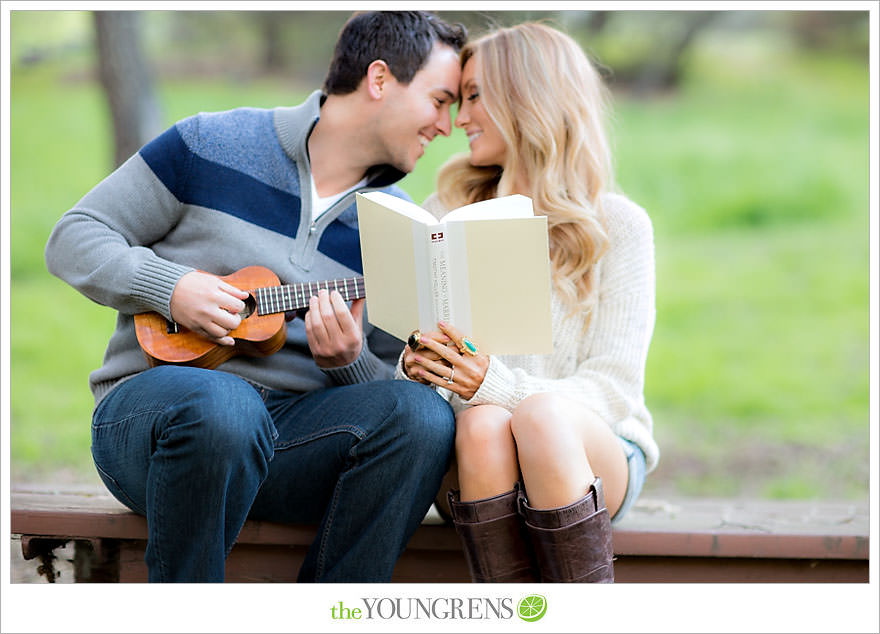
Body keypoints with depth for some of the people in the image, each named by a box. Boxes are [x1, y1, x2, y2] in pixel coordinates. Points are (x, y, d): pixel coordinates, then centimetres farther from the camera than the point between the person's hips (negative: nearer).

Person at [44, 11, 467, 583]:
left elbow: (390, 385, 12)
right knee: (223, 406, -41)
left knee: (424, 414, -27)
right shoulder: (211, 145, 0)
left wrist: (349, 362, -11)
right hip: (151, 402, -3)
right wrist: (170, 287, -15)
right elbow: (75, 240, 2)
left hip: (294, 430, 4)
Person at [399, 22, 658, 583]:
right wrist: (416, 368, -15)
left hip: (597, 454, -2)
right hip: (476, 458, 2)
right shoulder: (445, 216, 12)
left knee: (542, 413, -34)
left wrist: (497, 384, -24)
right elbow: (415, 359, 10)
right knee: (483, 424, -32)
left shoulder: (618, 225, 1)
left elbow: (613, 388, -7)